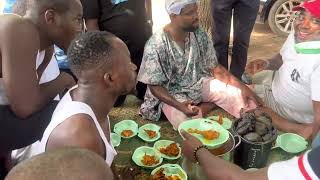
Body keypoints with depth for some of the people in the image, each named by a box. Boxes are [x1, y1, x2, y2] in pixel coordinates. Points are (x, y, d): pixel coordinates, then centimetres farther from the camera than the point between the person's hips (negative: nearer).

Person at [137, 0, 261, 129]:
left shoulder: (199, 35, -8)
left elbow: (214, 67, -1)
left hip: (199, 84, 4)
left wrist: (242, 87, -12)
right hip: (172, 94, -4)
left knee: (239, 96, -11)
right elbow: (154, 86, -17)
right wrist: (179, 105, -34)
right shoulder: (155, 46, -23)